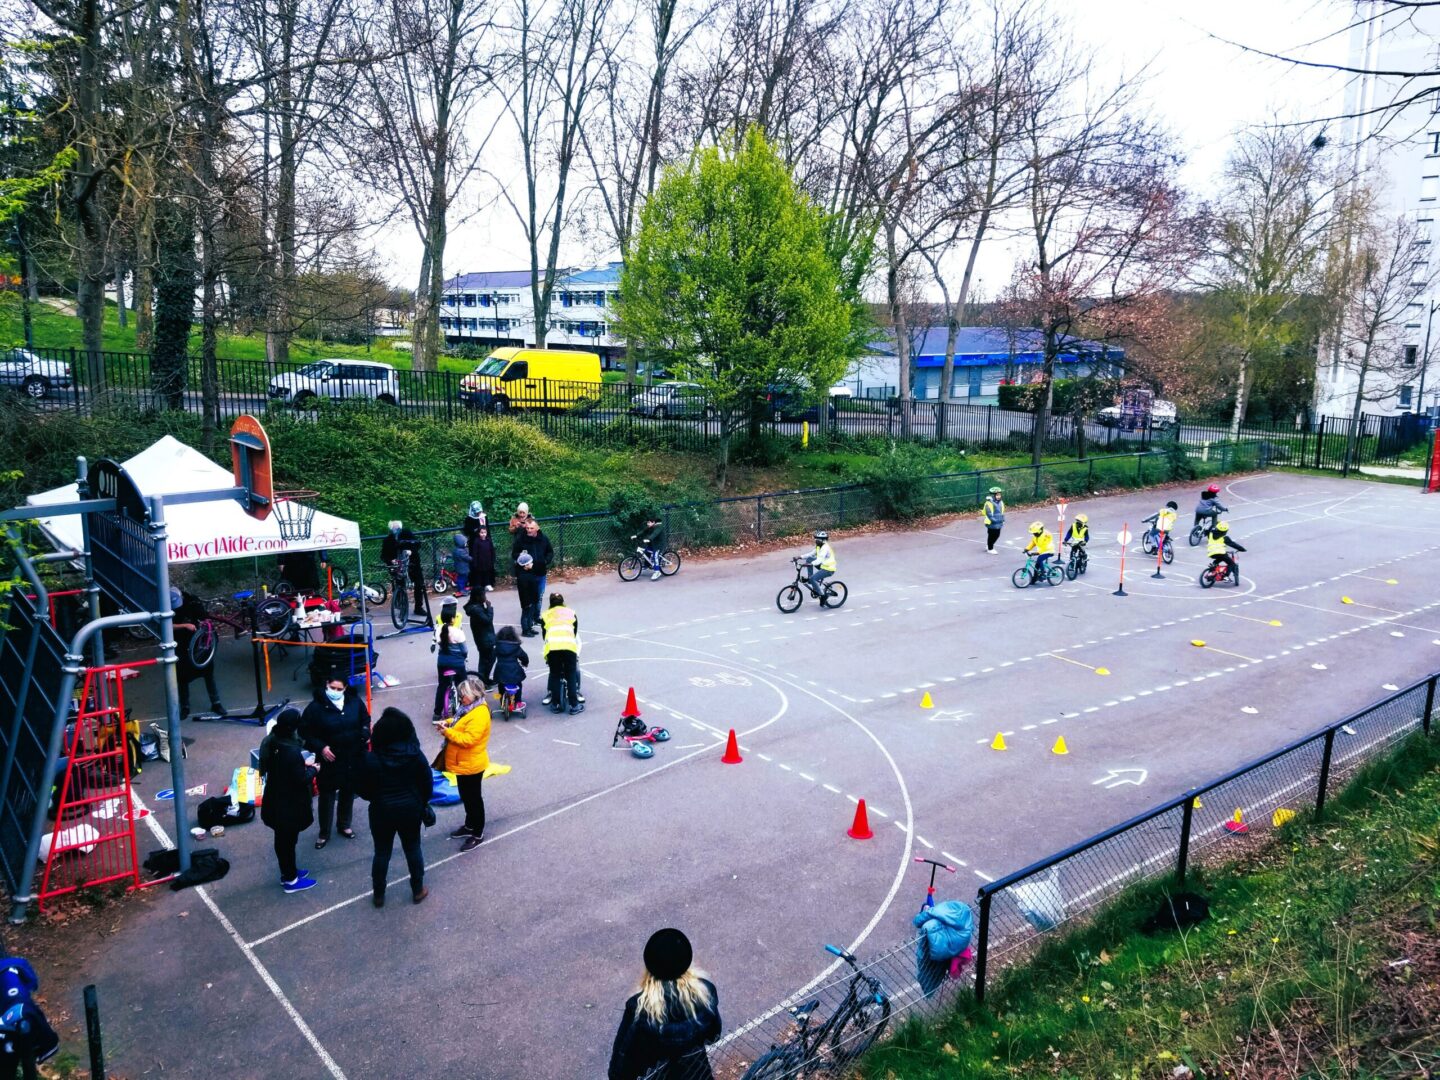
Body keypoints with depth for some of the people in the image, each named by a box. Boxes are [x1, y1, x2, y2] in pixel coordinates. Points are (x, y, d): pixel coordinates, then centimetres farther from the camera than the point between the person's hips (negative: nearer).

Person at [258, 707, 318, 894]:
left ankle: (287, 872, 41)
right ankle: (291, 880, 25)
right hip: (289, 805, -8)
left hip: (275, 801, 8)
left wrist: (302, 765, 8)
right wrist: (312, 770, -7)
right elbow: (301, 780, -24)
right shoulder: (292, 751, -32)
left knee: (282, 839, 23)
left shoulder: (271, 742, -4)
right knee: (288, 841, 9)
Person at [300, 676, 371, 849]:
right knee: (327, 796, 7)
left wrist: (365, 734, -8)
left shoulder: (354, 701, -5)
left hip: (354, 758, 3)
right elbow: (305, 732, -10)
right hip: (330, 760, -3)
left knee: (348, 792, 19)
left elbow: (365, 719, 11)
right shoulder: (316, 707, -16)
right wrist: (320, 747, -20)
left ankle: (344, 825, 40)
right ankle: (324, 833, 24)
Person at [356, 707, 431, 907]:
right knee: (413, 849, 17)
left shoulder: (371, 759, -18)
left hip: (382, 812, -1)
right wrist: (423, 804, 14)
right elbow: (426, 783, -3)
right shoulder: (416, 755, -13)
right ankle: (418, 890, 30)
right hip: (410, 810, 1)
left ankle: (378, 895, 28)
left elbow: (364, 791, -8)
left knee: (382, 852, 15)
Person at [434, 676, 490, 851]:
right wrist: (447, 725, -3)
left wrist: (447, 732, -29)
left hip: (471, 766, -9)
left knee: (473, 798, 5)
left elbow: (468, 739, -31)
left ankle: (477, 834, 18)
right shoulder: (469, 708, 4)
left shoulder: (479, 714, -27)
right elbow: (460, 727, 17)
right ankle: (469, 826, 39)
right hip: (463, 764, 10)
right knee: (465, 797, 22)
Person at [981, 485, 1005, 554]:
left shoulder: (1001, 502, 8)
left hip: (999, 523, 8)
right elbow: (988, 513, -19)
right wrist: (993, 520, -24)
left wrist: (1003, 520, 13)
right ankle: (990, 549, 19)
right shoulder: (989, 503, -17)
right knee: (991, 535, 3)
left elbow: (1002, 512, 17)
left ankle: (988, 545, 34)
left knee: (997, 535, 14)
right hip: (991, 523, -8)